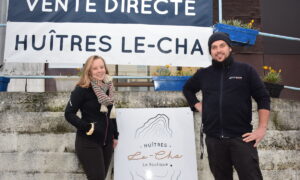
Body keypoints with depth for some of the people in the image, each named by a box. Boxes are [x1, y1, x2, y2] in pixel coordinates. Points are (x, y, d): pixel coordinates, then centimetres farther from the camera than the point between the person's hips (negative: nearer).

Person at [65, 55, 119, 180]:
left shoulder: (108, 88, 7)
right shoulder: (82, 90, -13)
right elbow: (69, 114, -14)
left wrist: (115, 135, 15)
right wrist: (87, 127, -21)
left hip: (107, 141, 7)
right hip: (88, 142, -6)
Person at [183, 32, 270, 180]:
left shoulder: (246, 70, 3)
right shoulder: (203, 74, 11)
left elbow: (263, 98, 2)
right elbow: (187, 89, 29)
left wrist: (262, 128, -7)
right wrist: (197, 105, 13)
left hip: (241, 137, -3)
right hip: (213, 139, 3)